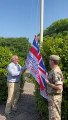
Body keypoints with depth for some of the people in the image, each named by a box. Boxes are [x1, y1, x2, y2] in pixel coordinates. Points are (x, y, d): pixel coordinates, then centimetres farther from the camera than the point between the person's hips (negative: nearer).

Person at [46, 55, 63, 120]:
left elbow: (59, 87, -28)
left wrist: (48, 83, -20)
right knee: (56, 115, 21)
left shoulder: (56, 72, -23)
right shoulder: (53, 70, 9)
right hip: (53, 96, 10)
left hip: (54, 97, -10)